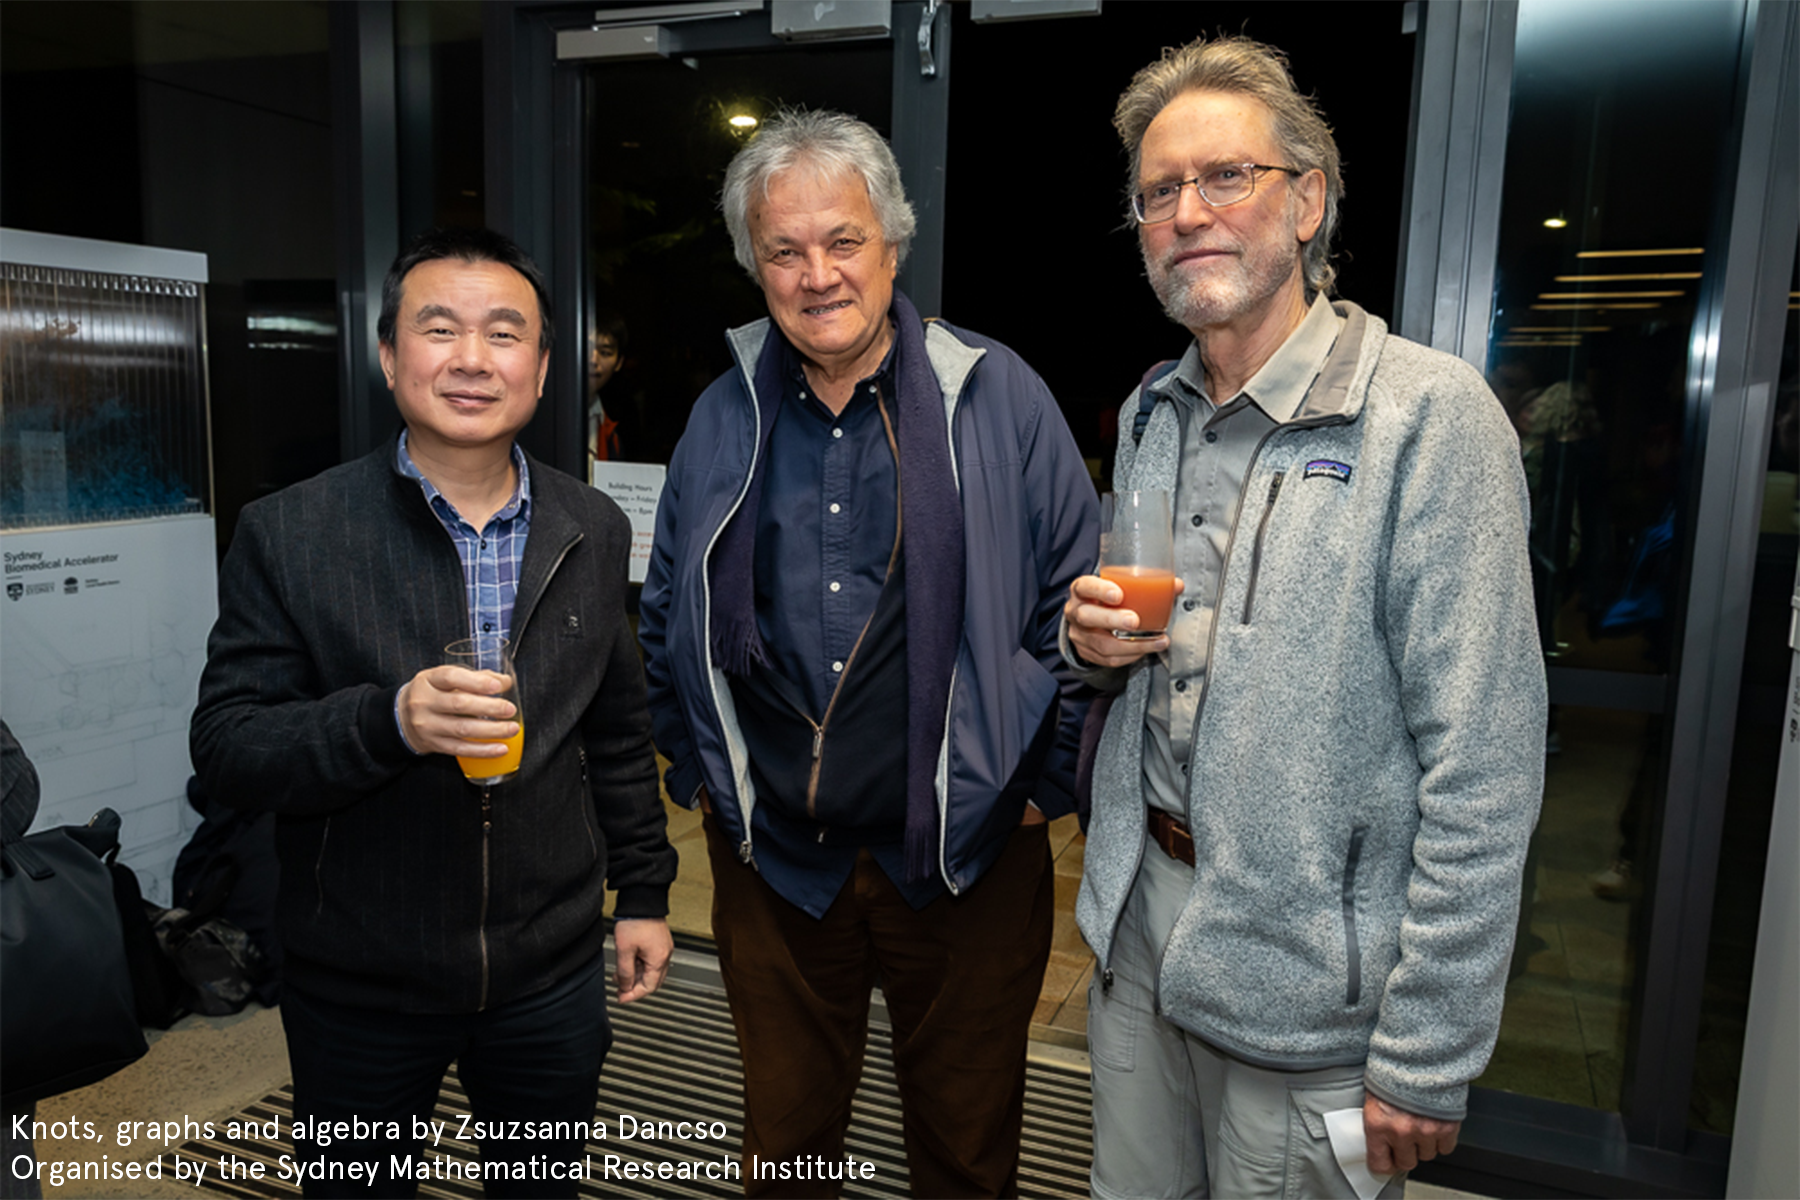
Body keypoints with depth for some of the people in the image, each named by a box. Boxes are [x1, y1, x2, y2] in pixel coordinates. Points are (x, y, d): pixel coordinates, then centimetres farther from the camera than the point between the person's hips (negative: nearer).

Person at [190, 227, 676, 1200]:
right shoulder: (288, 534, -10)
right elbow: (225, 747, -11)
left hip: (550, 975, 3)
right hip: (357, 990, -2)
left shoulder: (593, 532, 1)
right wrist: (389, 721, -29)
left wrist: (643, 892, 9)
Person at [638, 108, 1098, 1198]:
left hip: (966, 856, -2)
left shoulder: (998, 396, -6)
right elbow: (667, 620, 14)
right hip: (773, 855, 3)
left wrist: (1049, 784, -3)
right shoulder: (725, 418, 3)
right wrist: (697, 771, 10)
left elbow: (1080, 604, -3)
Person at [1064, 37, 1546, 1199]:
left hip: (1307, 977, -6)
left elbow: (1482, 772, -19)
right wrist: (1098, 641, -6)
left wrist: (1426, 1059, -16)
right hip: (1139, 924, 6)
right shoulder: (1152, 412, 6)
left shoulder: (1426, 411, -17)